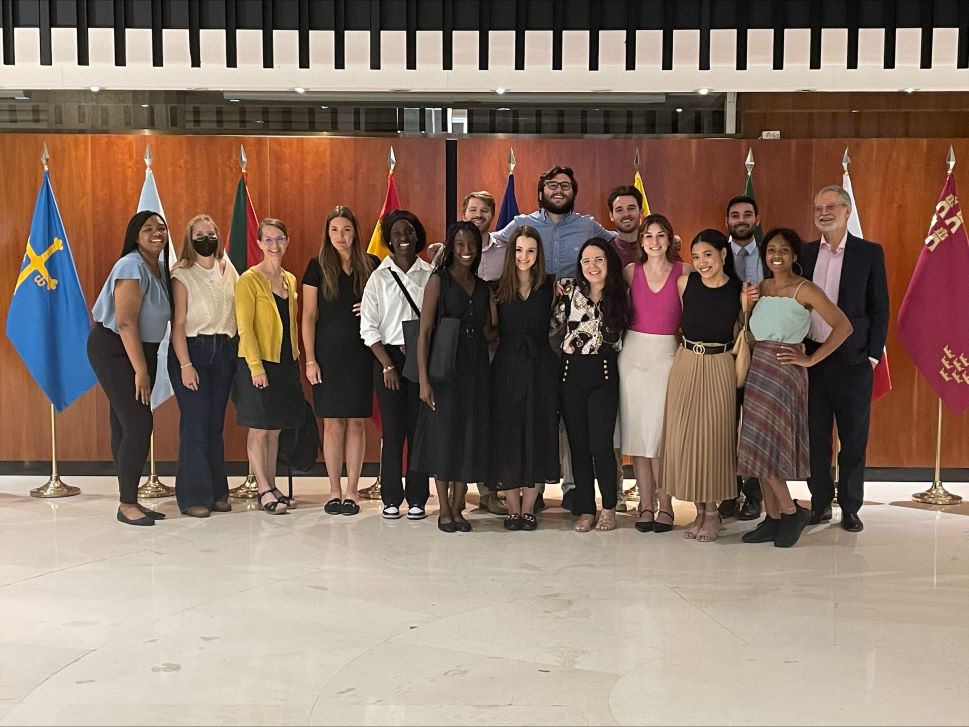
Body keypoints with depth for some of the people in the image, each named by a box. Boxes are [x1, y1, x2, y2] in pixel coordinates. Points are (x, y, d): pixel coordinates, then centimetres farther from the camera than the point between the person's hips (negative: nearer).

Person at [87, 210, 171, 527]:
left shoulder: (161, 267, 9)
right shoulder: (132, 267, -17)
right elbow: (126, 323, -22)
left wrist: (146, 364, 5)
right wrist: (141, 370, -21)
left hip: (141, 350, 8)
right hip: (113, 350, -8)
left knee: (127, 427, 11)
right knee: (138, 426, -11)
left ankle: (130, 500, 16)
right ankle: (127, 504, -1)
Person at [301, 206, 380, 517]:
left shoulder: (371, 265, 5)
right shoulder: (317, 266, 2)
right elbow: (309, 316, 0)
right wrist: (310, 359, -6)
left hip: (361, 353, 1)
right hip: (328, 353, -1)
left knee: (356, 422, 3)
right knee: (333, 423, 2)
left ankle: (352, 491, 11)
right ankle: (335, 491, 12)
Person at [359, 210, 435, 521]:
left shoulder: (430, 275, 4)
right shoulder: (379, 276, 4)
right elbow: (368, 328, 1)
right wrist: (388, 365, -5)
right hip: (388, 356, 0)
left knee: (419, 428, 1)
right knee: (392, 430, 1)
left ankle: (417, 498, 11)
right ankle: (391, 498, 11)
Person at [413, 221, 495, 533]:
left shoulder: (482, 287, 13)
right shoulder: (439, 280, -2)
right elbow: (424, 332, -8)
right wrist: (423, 379, -15)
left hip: (476, 370, 5)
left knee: (471, 437, 6)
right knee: (444, 435, 1)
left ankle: (458, 508, 17)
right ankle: (444, 510, 12)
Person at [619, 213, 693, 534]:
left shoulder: (684, 271, 2)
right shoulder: (631, 271, 6)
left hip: (667, 354, -2)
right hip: (634, 354, 2)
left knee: (662, 431, -4)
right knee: (637, 430, 3)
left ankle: (665, 506, 7)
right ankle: (645, 505, 11)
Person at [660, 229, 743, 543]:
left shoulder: (739, 291, -4)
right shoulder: (685, 283, 0)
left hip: (720, 368, -2)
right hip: (686, 365, 2)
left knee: (715, 438, 2)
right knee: (684, 437, 3)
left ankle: (712, 512, 17)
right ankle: (700, 510, 18)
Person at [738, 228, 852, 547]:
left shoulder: (805, 289, -7)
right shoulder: (761, 288, 12)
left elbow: (843, 326, -12)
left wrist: (810, 360, -11)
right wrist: (747, 304, 0)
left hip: (784, 372, -7)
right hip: (758, 368, 7)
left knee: (765, 444, -9)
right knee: (759, 447, 6)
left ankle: (792, 511, 8)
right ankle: (773, 519, 14)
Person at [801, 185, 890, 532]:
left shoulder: (869, 252, 0)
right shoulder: (805, 253, 7)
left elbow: (879, 308, 0)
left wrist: (873, 354, -5)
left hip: (853, 359, -2)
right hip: (811, 357, 2)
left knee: (853, 438, 5)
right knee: (816, 435, 8)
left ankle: (850, 508, 16)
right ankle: (820, 503, 19)